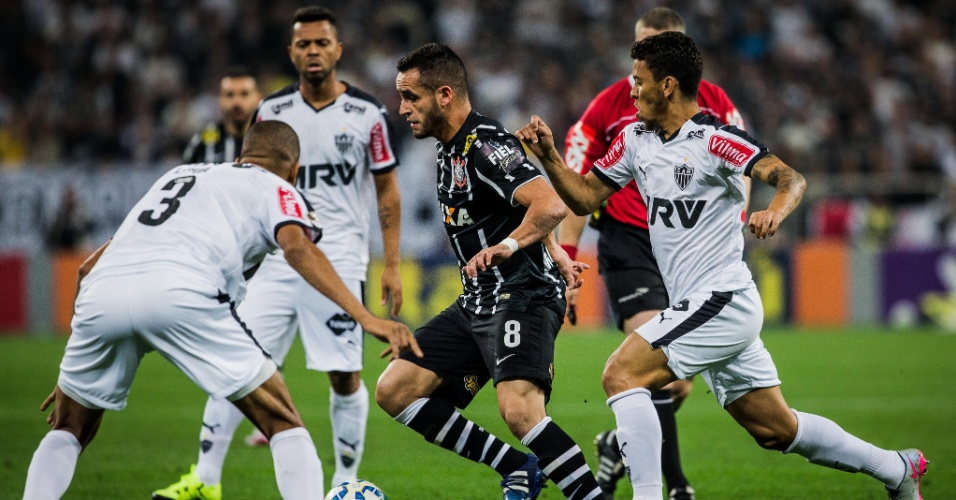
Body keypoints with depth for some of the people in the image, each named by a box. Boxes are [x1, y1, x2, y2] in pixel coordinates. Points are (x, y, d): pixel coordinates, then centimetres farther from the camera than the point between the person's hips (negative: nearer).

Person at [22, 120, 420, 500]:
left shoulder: (179, 174, 39)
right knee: (283, 424, 9)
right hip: (181, 292, -4)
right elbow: (297, 247, -2)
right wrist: (364, 316, -9)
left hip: (100, 293, 4)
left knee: (69, 430, 27)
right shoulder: (275, 188, 23)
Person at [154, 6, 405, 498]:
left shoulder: (366, 114, -1)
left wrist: (391, 265, 0)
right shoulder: (271, 111, 6)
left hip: (339, 261, -3)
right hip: (276, 258, 3)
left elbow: (387, 191, 5)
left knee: (346, 376, -2)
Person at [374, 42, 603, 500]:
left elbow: (550, 205, -30)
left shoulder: (486, 146, -16)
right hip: (477, 303, 10)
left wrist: (507, 246, -41)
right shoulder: (449, 151, 14)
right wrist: (553, 252, 30)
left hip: (524, 297, -10)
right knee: (394, 390, 3)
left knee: (519, 411, -31)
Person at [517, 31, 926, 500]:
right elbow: (586, 197, 13)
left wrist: (776, 209, -44)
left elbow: (790, 178, -23)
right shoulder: (634, 139, 9)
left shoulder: (714, 139, -14)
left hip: (722, 299, -9)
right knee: (776, 430, 14)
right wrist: (548, 156, -3)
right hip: (695, 307, 9)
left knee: (621, 374, -19)